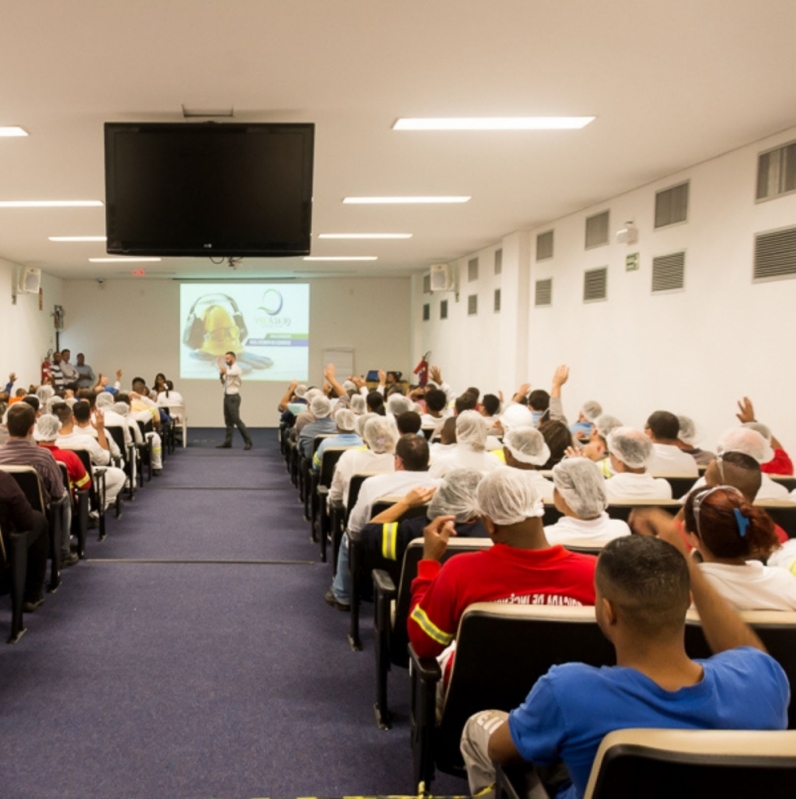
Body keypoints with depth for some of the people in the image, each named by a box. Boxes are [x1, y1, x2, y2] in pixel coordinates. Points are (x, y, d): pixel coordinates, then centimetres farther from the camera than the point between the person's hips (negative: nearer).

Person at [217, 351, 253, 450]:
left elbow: (224, 371, -27)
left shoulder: (236, 369, -12)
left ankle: (248, 441, -5)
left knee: (236, 419, -10)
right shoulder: (228, 370, 14)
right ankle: (227, 442, 13)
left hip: (233, 397, -9)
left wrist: (219, 363, -12)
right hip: (227, 396, 9)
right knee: (228, 420, 10)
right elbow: (223, 383, 18)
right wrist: (221, 376, -1)